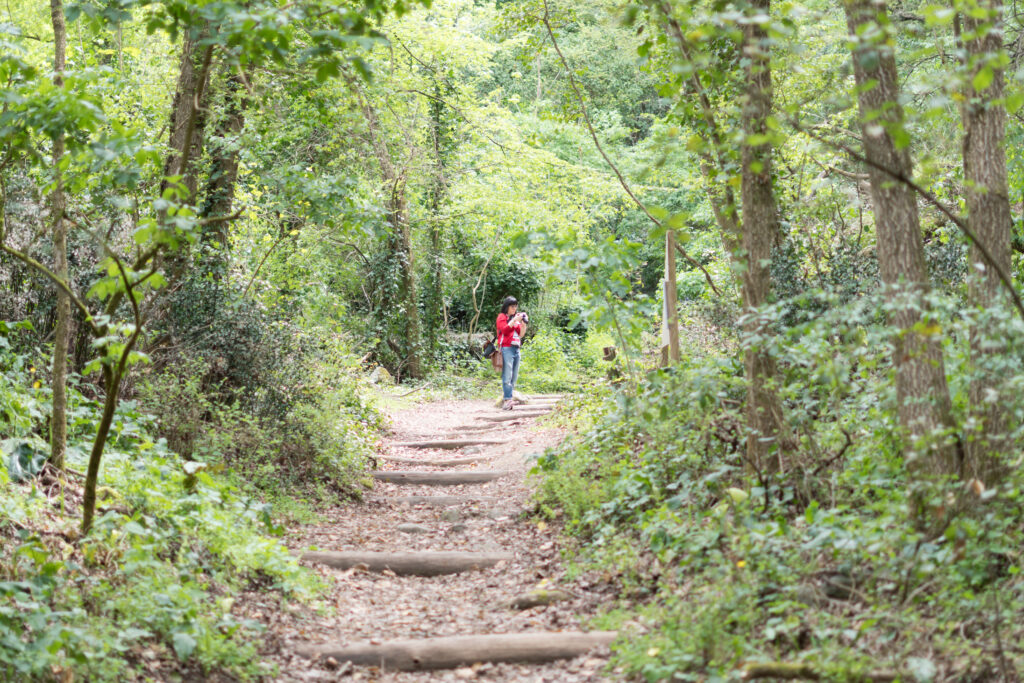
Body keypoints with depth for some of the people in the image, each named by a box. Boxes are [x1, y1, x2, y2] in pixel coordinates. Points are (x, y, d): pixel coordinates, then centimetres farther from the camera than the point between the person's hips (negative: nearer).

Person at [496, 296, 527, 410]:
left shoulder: (516, 317, 22)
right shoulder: (502, 316, 5)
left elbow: (521, 334, 19)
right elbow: (504, 329, -11)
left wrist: (523, 323, 5)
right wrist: (514, 320, -13)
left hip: (516, 349, 7)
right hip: (506, 348, -7)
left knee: (514, 376, 2)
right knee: (507, 375, -13)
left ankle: (505, 399, 2)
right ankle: (508, 400, -20)